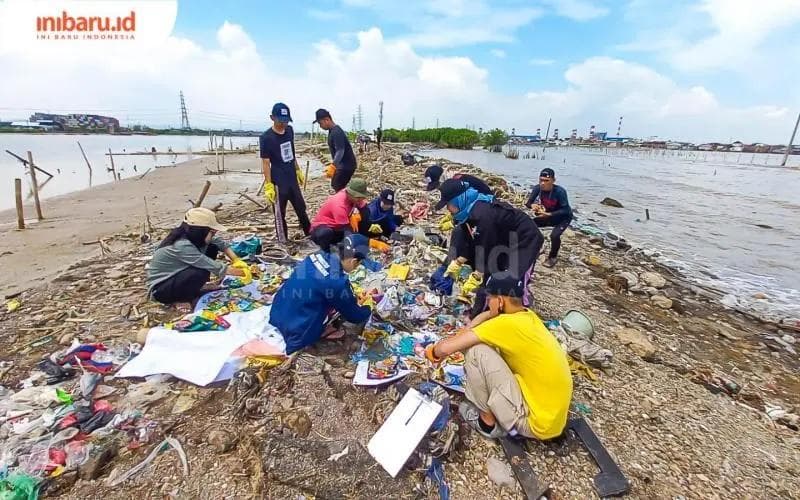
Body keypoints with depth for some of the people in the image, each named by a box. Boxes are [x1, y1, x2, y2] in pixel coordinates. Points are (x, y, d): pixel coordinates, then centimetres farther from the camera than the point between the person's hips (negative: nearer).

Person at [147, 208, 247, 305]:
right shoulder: (182, 246, -34)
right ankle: (191, 297, -4)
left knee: (212, 248, -3)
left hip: (174, 275, 9)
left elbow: (220, 243, -3)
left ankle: (194, 290, 5)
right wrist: (242, 273, -23)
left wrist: (236, 260, -16)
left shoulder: (191, 235, -11)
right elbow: (216, 268, -32)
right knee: (202, 272, -35)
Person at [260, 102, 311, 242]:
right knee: (280, 214, 4)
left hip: (292, 179, 6)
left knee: (301, 209, 17)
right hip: (278, 182, -6)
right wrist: (268, 185, -16)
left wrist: (298, 171, 20)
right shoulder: (266, 138, -14)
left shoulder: (290, 130, 5)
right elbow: (266, 163, -13)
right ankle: (283, 242, 16)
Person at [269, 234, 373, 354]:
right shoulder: (337, 282, -25)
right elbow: (353, 316, -6)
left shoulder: (319, 255, -4)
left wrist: (352, 297, 25)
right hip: (294, 334, -7)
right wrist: (368, 310, 14)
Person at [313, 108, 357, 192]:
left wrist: (333, 166, -44)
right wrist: (334, 165, 26)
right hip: (342, 164, 11)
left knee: (338, 188, -9)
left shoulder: (336, 132, -21)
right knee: (334, 185, 16)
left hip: (347, 165, -11)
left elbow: (340, 151, -31)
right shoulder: (332, 131, 11)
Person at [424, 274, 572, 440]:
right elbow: (486, 316, 18)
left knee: (476, 350, -15)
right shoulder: (527, 316, 1)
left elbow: (445, 348, -21)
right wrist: (459, 336, 9)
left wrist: (433, 351, 1)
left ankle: (487, 421, 4)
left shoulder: (507, 323, -23)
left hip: (536, 422, -8)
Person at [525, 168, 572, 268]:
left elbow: (565, 210, -31)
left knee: (554, 235, -28)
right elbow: (528, 202, -12)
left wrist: (549, 214, -43)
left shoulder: (560, 191, -32)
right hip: (547, 215, 5)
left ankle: (553, 257, 1)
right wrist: (532, 205, -36)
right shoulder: (537, 188, -20)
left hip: (563, 217, -5)